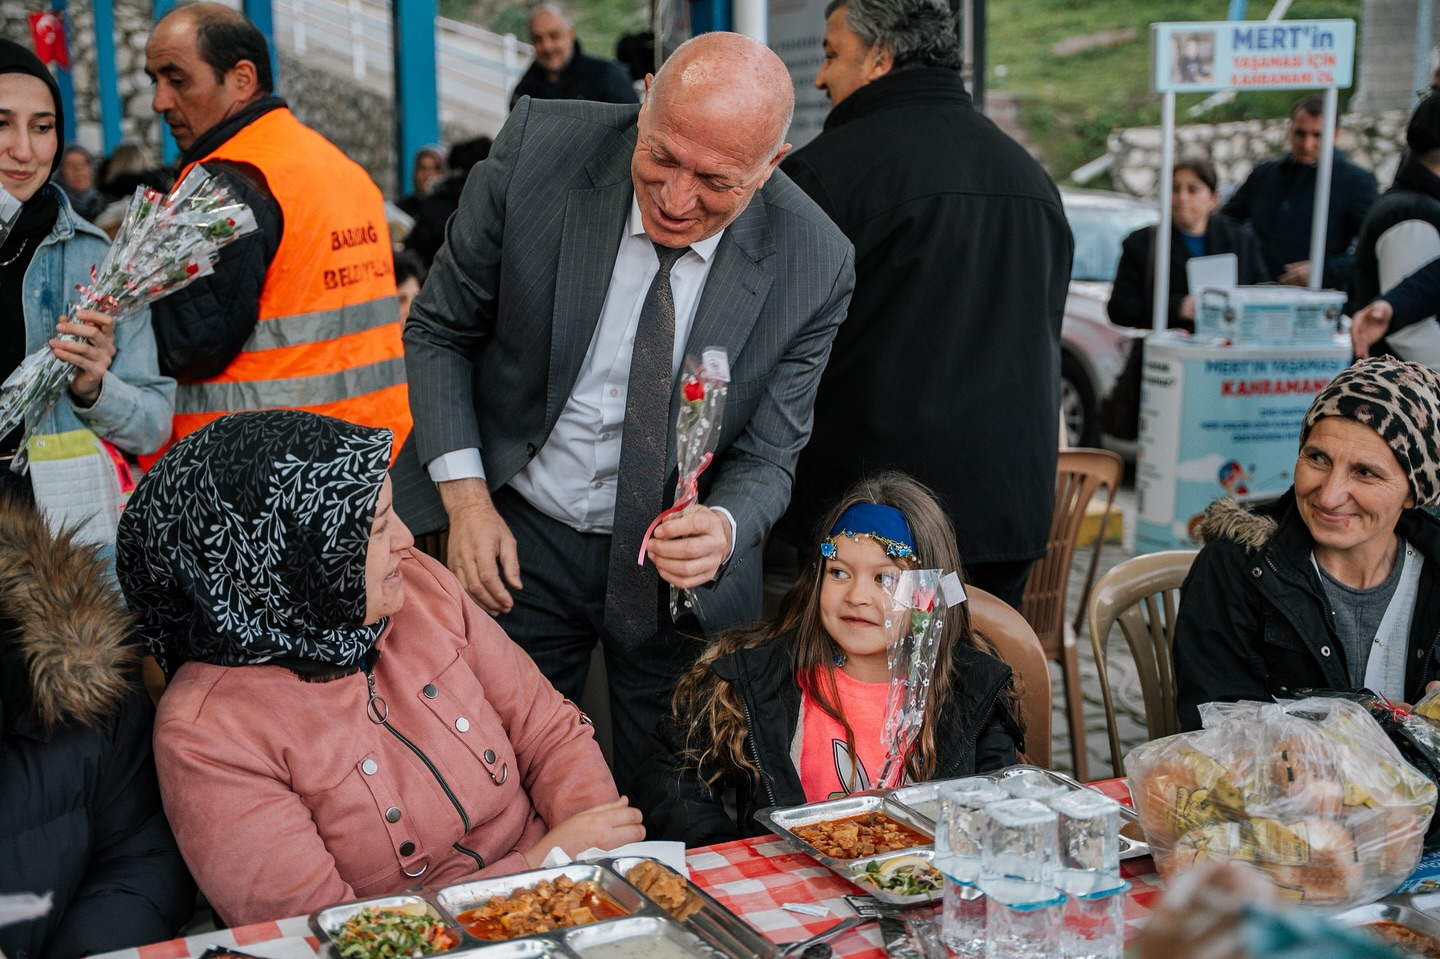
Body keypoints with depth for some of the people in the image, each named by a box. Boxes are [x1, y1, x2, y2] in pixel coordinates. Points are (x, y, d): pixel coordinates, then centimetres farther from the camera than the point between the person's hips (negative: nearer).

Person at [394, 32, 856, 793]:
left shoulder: (814, 265, -17)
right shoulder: (537, 149, -17)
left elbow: (766, 456, -7)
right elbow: (438, 330, -4)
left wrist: (722, 530, -29)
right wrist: (464, 495, -13)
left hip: (680, 562, 0)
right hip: (516, 537, 0)